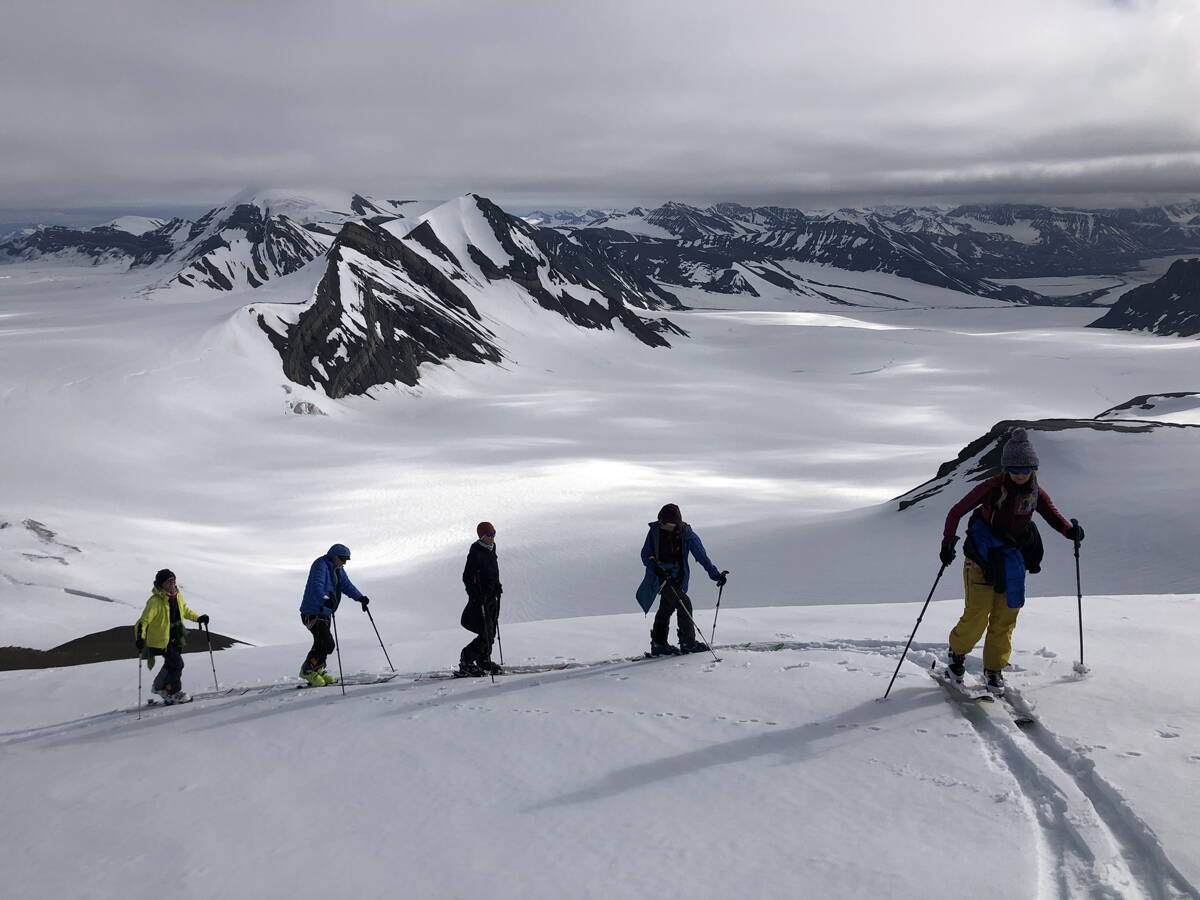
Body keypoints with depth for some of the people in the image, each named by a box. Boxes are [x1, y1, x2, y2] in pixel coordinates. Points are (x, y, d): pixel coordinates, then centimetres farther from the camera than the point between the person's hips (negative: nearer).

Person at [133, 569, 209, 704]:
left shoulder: (177, 596, 0)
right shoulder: (155, 601, -23)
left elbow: (185, 610, 19)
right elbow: (144, 620, -25)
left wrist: (198, 618, 9)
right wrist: (140, 638, -38)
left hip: (175, 636, 7)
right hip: (161, 639, -7)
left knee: (171, 663, 18)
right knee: (176, 663, -9)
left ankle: (159, 687, 39)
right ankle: (175, 693, 8)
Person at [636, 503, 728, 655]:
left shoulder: (686, 534, -8)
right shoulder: (655, 530, -10)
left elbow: (701, 555, -4)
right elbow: (646, 554, -3)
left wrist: (715, 574, -10)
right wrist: (656, 567, -22)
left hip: (677, 578, 4)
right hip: (660, 576, -4)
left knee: (666, 608, 12)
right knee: (683, 603, -13)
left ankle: (658, 645, 23)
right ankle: (688, 643, -5)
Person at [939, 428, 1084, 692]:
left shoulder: (1036, 494, -4)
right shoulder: (991, 488, -15)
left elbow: (1053, 516, 12)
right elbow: (956, 513, -8)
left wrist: (1070, 531, -10)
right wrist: (947, 544, -18)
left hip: (1012, 560, 4)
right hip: (981, 558, -3)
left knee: (1005, 618, 2)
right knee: (977, 616, -7)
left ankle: (994, 668, 17)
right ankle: (957, 651, 21)